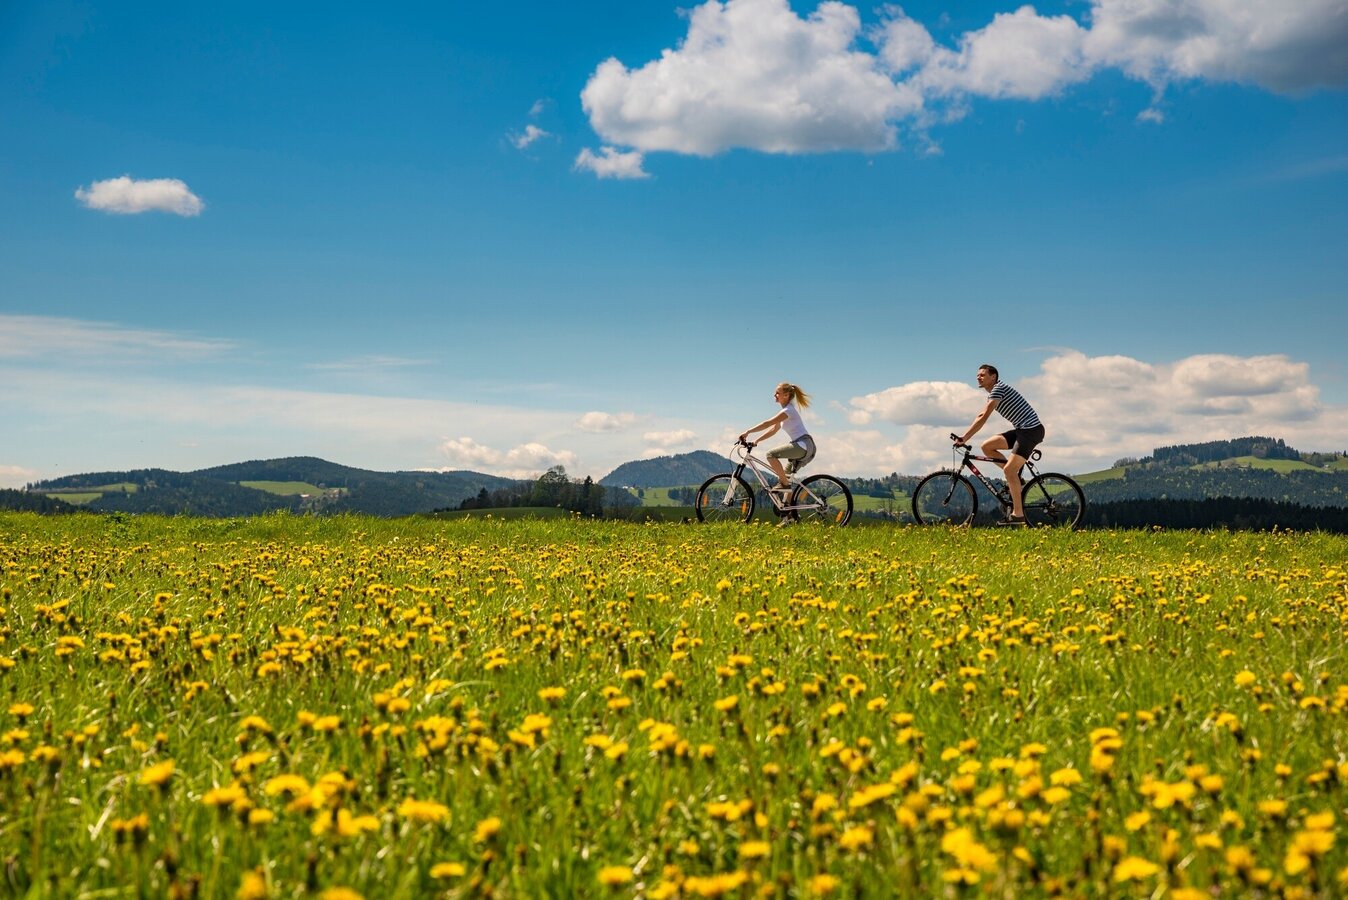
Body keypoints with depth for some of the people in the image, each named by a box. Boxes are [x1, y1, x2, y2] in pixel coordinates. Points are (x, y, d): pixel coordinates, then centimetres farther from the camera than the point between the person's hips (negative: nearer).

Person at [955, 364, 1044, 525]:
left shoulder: (998, 388, -12)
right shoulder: (993, 394, 18)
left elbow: (983, 417, -19)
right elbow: (981, 416, 20)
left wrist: (964, 438, -20)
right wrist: (965, 438, 11)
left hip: (1031, 429, -9)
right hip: (1021, 429, 9)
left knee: (1009, 469, -16)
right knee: (987, 446, 1)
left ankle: (1018, 514, -15)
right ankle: (1015, 476, 8)